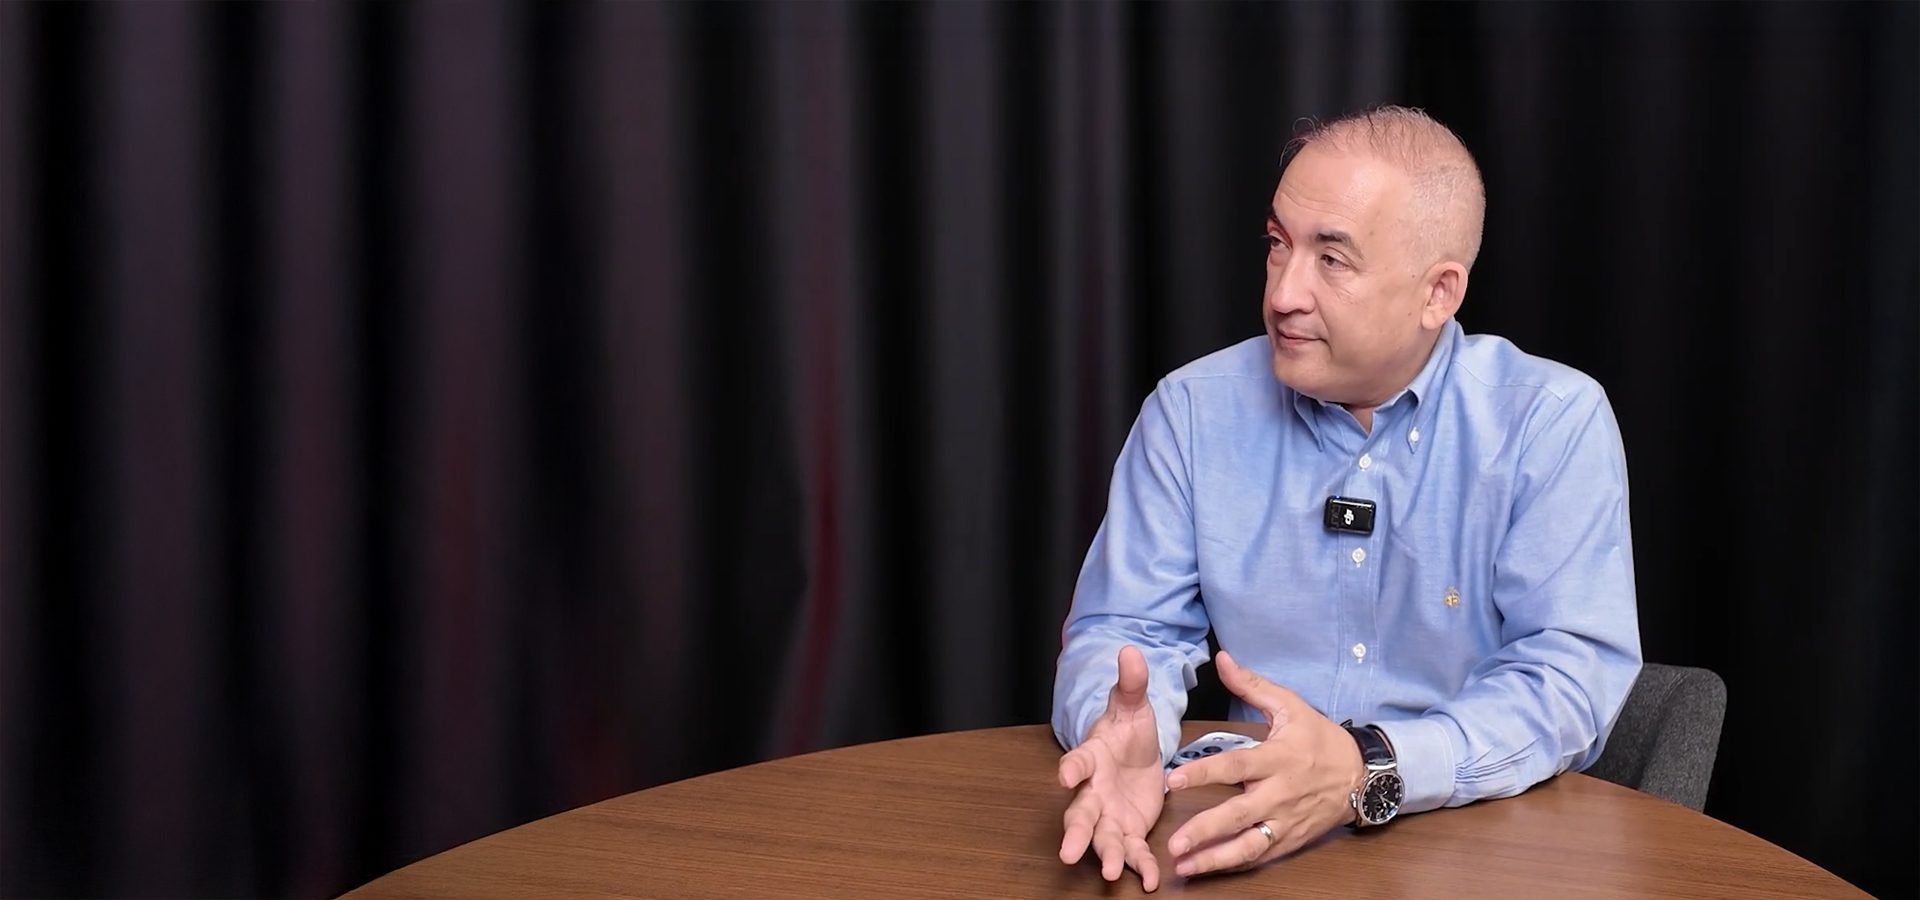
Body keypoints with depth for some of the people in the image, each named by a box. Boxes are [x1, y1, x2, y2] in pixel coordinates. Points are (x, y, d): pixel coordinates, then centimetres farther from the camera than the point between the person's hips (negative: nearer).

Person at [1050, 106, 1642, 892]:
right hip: (1253, 841, 1)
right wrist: (1124, 735, -20)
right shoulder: (1194, 411, 4)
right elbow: (1126, 629, 5)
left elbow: (1571, 673, -12)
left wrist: (1367, 772, -28)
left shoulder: (1554, 423, -4)